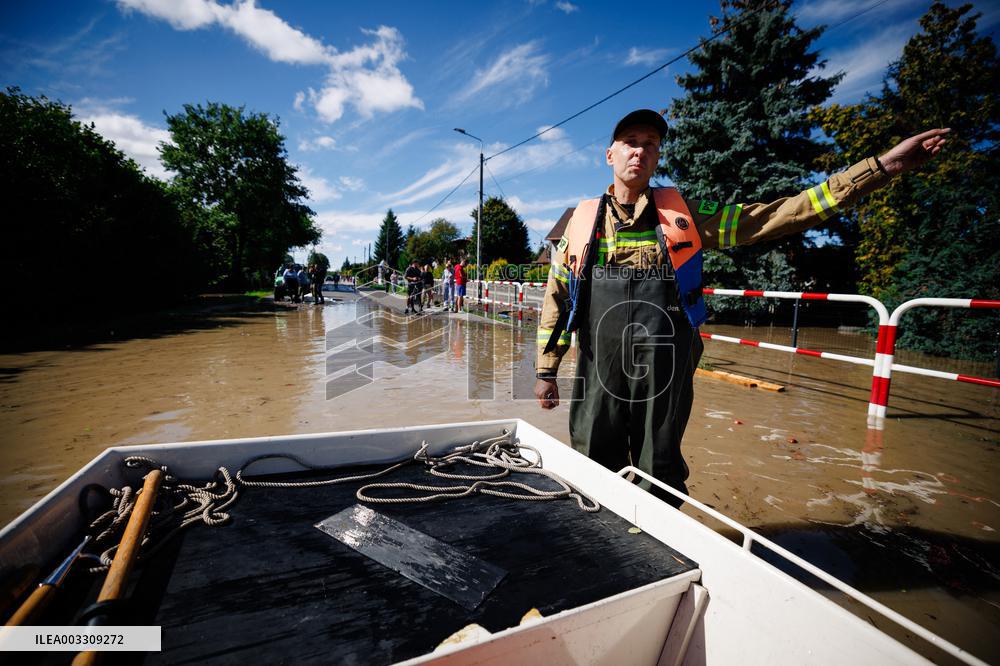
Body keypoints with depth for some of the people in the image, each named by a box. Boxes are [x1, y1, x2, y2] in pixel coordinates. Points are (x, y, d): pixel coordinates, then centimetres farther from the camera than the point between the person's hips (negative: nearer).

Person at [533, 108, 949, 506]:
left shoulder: (681, 214, 5)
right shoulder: (583, 219, 6)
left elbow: (777, 216, 4)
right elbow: (556, 298, 7)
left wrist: (881, 167, 0)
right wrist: (546, 371, 5)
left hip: (664, 380, 0)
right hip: (599, 378, 1)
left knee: (660, 486, 13)